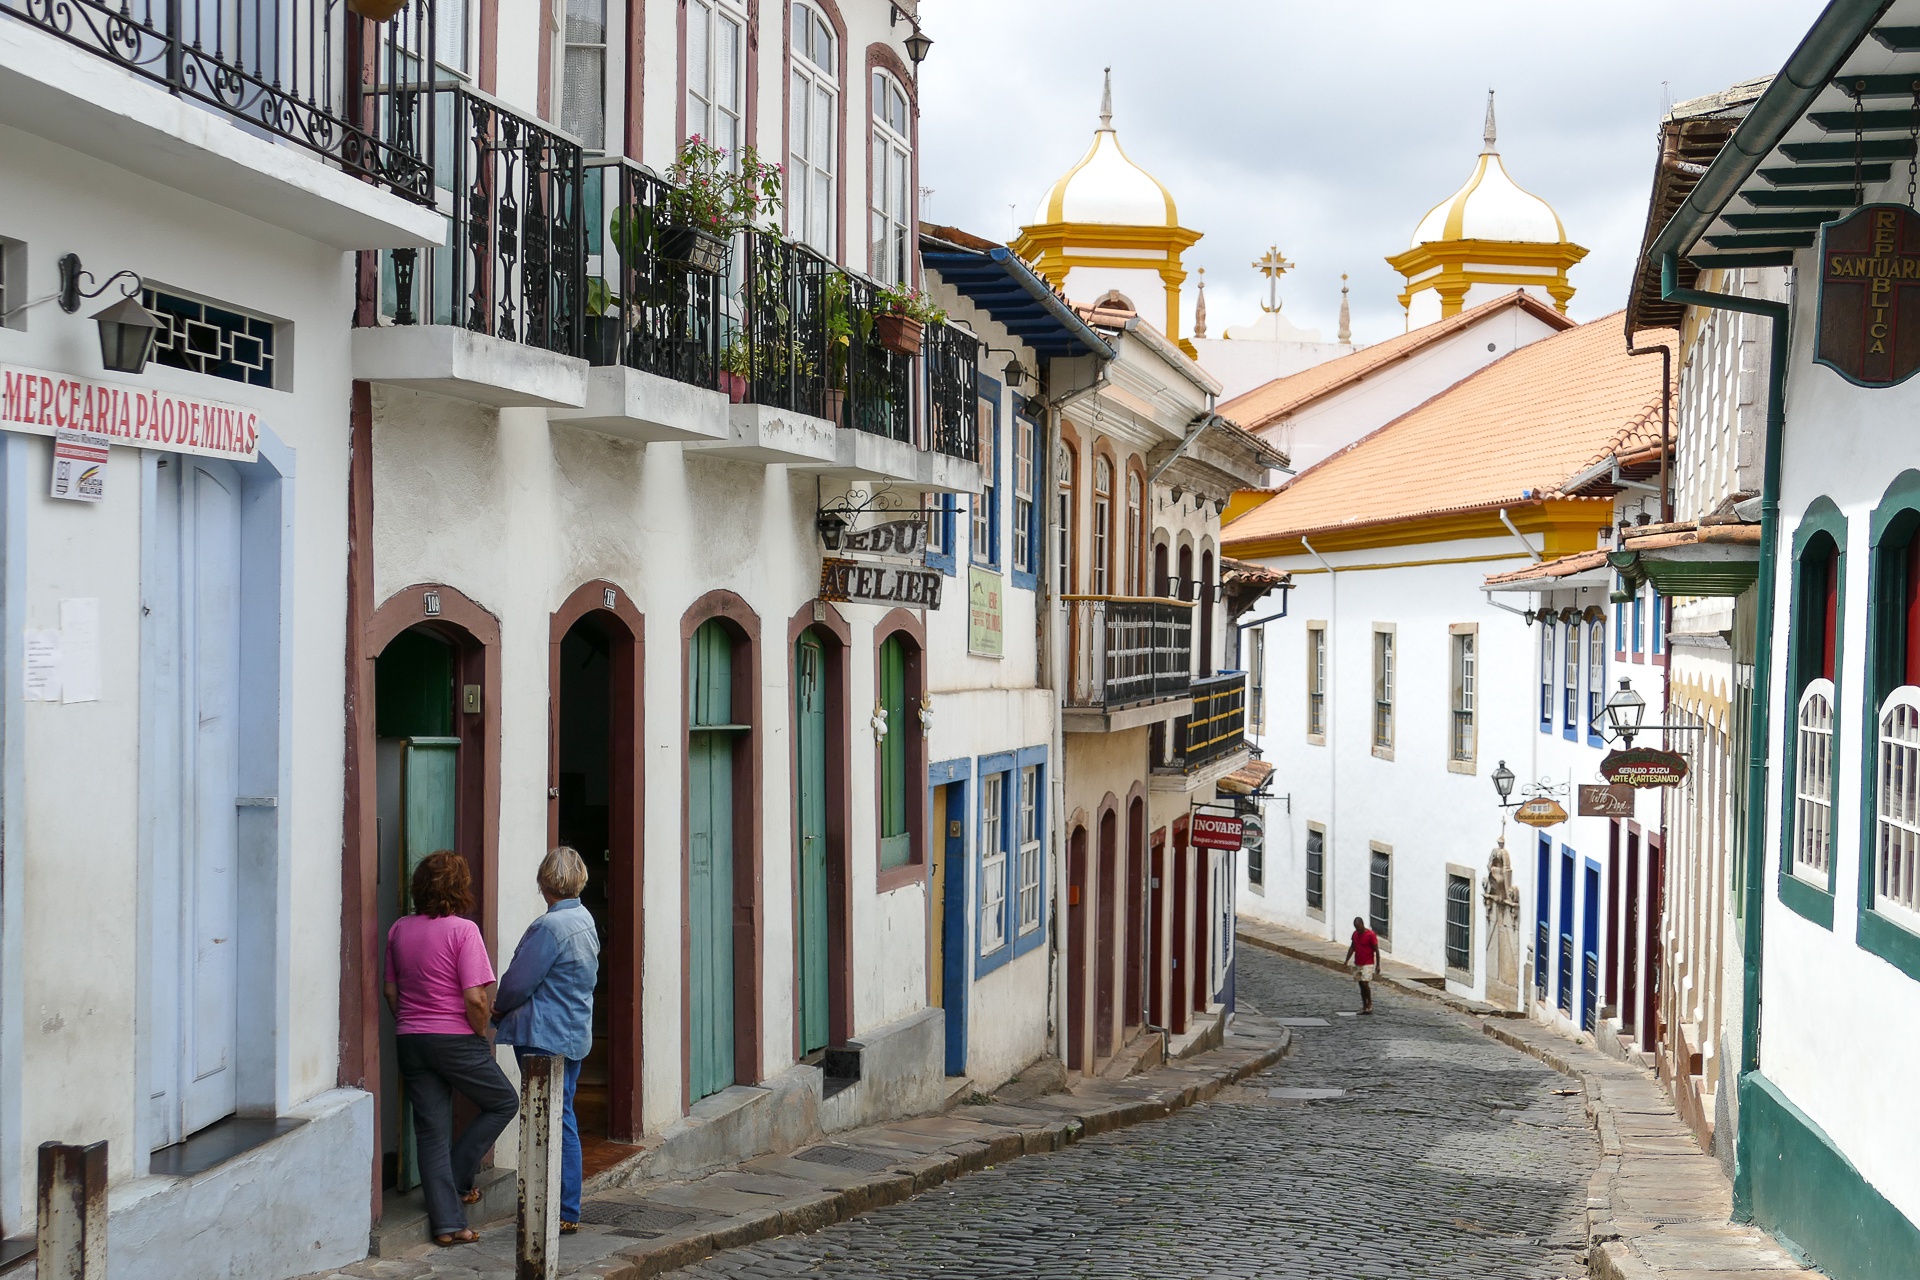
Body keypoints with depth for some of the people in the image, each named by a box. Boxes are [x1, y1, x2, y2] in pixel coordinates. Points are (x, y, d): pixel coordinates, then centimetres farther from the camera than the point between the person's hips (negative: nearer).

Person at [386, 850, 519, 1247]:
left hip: (410, 1040, 6)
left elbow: (390, 990, 11)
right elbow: (475, 998, -18)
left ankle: (446, 1222, 7)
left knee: (431, 1130, 8)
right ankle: (457, 1178, 12)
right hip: (454, 1039, -6)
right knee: (503, 1103, 16)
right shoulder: (463, 930, -14)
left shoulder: (399, 930, 5)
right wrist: (482, 1033, -2)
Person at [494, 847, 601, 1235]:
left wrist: (500, 1009, 6)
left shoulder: (549, 926, -19)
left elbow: (519, 981, -16)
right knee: (563, 1120, 15)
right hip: (575, 1033, 9)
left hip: (545, 1037, -9)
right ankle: (566, 1208, 20)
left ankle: (565, 1213, -1)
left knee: (555, 1121, -4)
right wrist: (512, 1009, 13)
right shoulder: (585, 921, 10)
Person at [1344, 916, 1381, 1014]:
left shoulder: (1371, 935, -13)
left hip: (1368, 964, -7)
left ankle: (1370, 1004, 1)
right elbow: (1352, 948, 14)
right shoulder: (1355, 934, 6)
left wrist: (1378, 965, -12)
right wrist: (1346, 961, 9)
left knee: (1365, 983, -15)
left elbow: (1376, 950, -11)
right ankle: (1364, 1006, 15)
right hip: (1357, 964, 7)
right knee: (1361, 985, 8)